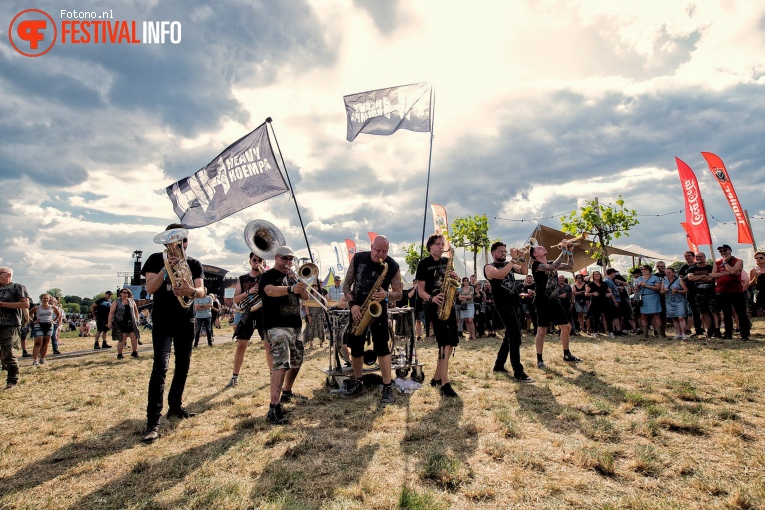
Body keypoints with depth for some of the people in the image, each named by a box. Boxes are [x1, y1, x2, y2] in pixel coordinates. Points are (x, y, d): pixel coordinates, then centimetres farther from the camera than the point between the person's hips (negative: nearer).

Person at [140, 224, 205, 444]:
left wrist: (192, 291, -30)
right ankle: (153, 422, -15)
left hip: (185, 320, 4)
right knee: (161, 366, -16)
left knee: (183, 365, 10)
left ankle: (175, 406, 27)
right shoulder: (156, 259, -1)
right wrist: (166, 268, -26)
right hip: (163, 320, -4)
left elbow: (202, 291, -7)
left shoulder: (194, 263, 5)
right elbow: (150, 288, -12)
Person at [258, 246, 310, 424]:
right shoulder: (268, 275, -3)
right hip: (277, 326, -8)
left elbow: (306, 296, 8)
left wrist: (297, 281, -10)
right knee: (280, 364, -21)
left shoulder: (292, 276, 19)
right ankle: (274, 409, -22)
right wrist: (291, 289, -45)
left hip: (295, 326, 8)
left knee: (296, 361, 19)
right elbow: (271, 291, -26)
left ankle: (287, 392, 41)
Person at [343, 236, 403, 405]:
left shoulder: (393, 266, -11)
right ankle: (357, 383, 25)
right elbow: (346, 284, -2)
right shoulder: (358, 259, -7)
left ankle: (387, 388, -7)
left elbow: (399, 293, -6)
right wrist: (352, 304, -16)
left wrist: (386, 295, -28)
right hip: (357, 308, 3)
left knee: (381, 346, -13)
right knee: (355, 346, 9)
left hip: (378, 308, -3)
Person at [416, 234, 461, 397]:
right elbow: (420, 290, -7)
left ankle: (437, 377, 20)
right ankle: (445, 383, -15)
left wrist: (455, 278, -4)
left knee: (452, 342, 7)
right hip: (435, 306, -7)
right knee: (445, 342, -17)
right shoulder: (424, 264, -3)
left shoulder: (446, 262, 14)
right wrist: (432, 298, -25)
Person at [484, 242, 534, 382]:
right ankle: (518, 373, -12)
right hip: (504, 305, -8)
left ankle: (499, 365, 27)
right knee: (515, 336, -14)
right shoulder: (489, 267, -3)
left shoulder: (509, 264, 18)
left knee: (510, 336, 14)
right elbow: (500, 275, -24)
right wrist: (513, 259, -24)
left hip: (515, 304, 8)